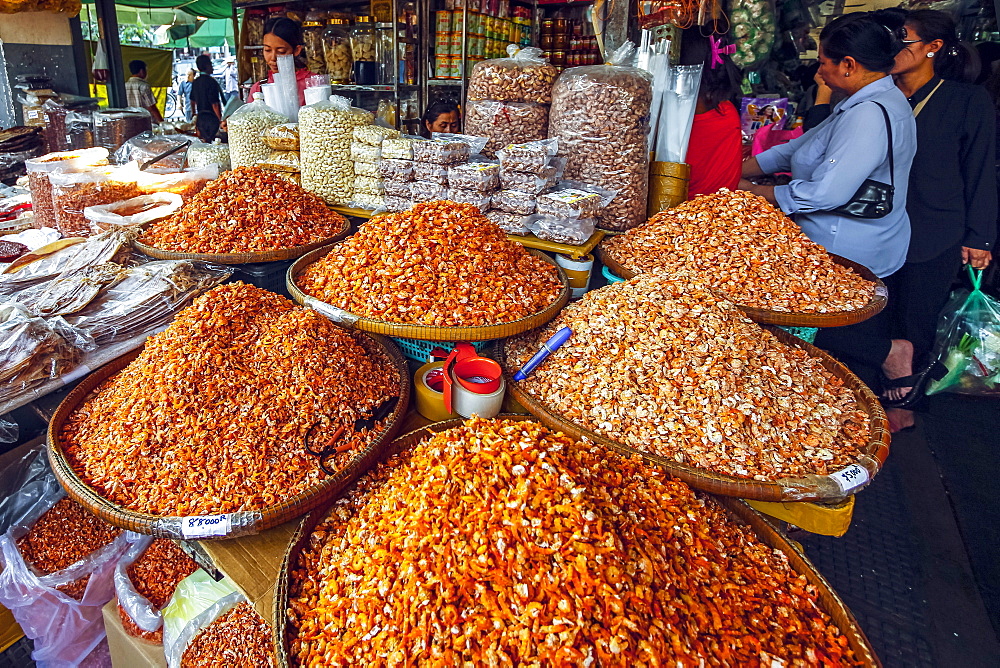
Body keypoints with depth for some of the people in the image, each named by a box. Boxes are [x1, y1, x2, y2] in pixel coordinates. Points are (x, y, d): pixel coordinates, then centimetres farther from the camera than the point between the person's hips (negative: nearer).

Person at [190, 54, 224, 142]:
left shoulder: (195, 82, 9)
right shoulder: (211, 81, -14)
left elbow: (192, 101, 17)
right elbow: (214, 104, -18)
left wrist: (194, 115, 28)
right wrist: (220, 119, -13)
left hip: (200, 117, 8)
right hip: (212, 118, -8)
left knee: (202, 141, 13)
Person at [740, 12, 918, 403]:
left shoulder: (871, 114, -21)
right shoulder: (867, 105, 12)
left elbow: (825, 193, -28)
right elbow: (797, 149, 15)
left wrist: (753, 193, -15)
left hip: (850, 264, -10)